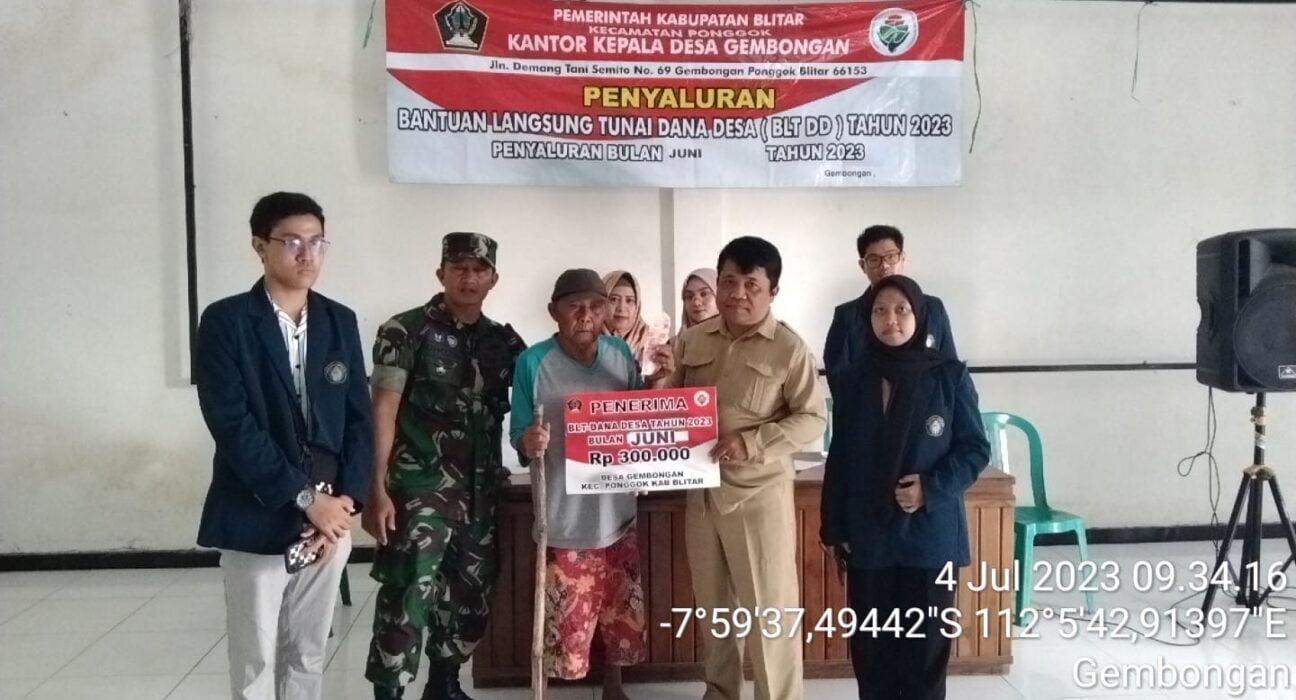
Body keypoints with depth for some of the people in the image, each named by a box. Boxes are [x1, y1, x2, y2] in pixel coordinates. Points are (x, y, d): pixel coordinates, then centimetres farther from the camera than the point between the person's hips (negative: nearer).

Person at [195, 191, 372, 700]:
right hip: (257, 522, -4)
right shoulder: (226, 322, -7)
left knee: (308, 657, 14)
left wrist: (347, 500, -7)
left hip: (331, 518, 4)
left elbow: (359, 419, 6)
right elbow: (233, 425, -15)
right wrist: (305, 498, -17)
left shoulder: (341, 322, 7)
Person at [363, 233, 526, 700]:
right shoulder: (406, 331, -5)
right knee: (407, 596, -9)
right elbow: (383, 412, -9)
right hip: (419, 488, -5)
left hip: (481, 491, 5)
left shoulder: (504, 341, 8)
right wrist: (377, 490, -16)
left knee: (472, 596, 13)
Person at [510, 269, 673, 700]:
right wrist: (529, 443, -31)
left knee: (621, 614, 16)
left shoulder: (621, 354, 1)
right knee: (563, 623, 0)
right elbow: (519, 438, -8)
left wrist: (657, 385, -8)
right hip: (563, 519, -4)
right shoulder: (533, 362, -11)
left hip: (617, 514, 4)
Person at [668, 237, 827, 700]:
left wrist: (752, 443, -21)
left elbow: (812, 418, -9)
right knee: (714, 603, 18)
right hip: (701, 490, 5)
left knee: (769, 606, 2)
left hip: (759, 492, -5)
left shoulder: (789, 348, -9)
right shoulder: (692, 340, 5)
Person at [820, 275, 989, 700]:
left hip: (931, 532, -2)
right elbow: (839, 459, 8)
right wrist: (833, 528, 5)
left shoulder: (950, 376, -3)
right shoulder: (852, 381, 4)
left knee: (927, 642, 4)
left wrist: (932, 489, -15)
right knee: (870, 644, 5)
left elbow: (976, 448, 0)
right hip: (868, 534, 2)